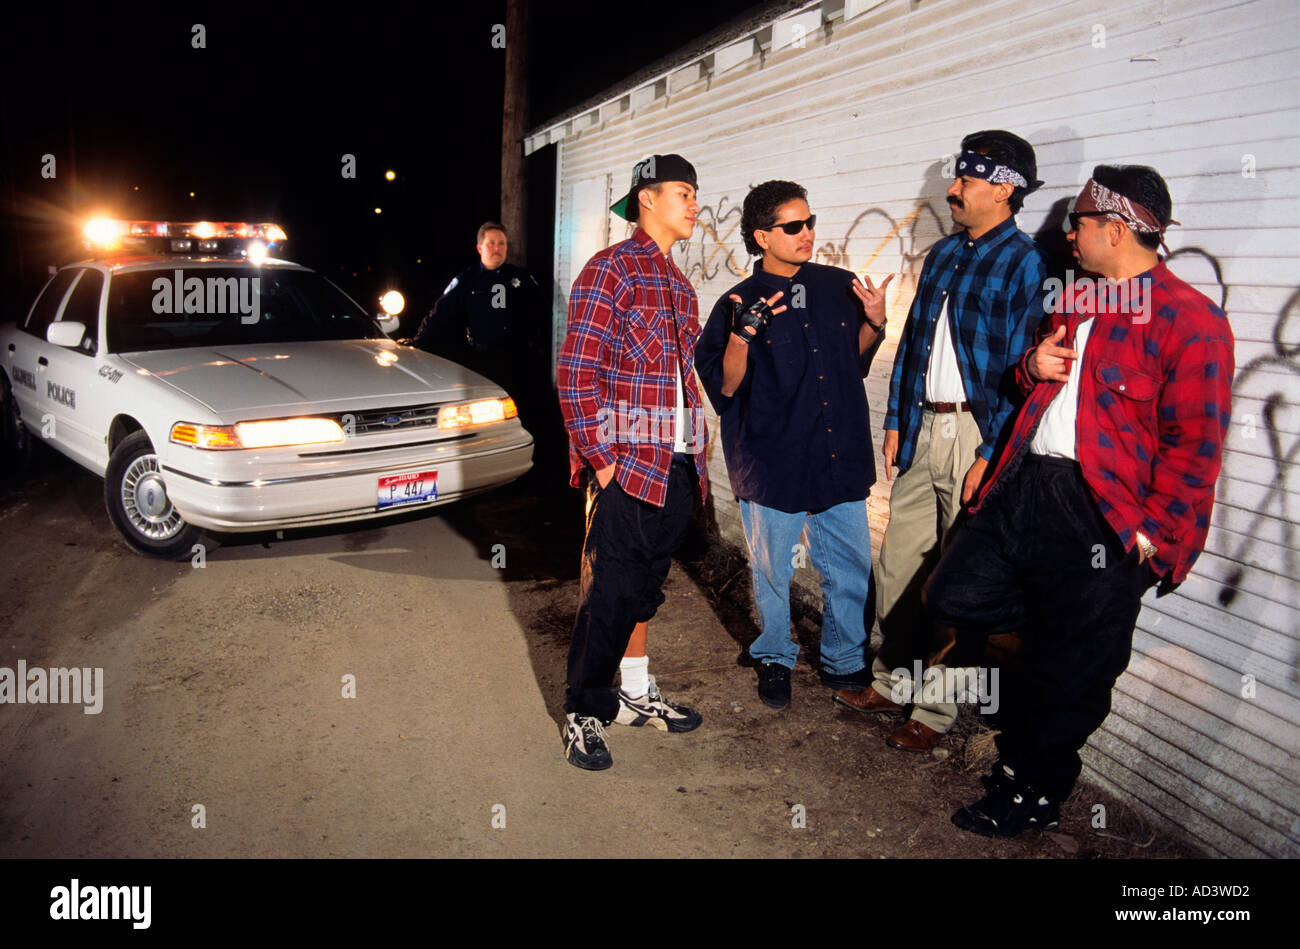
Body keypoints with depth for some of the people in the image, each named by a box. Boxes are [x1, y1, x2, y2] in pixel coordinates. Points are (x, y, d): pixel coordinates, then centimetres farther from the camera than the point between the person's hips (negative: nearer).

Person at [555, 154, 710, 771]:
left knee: (646, 585, 16)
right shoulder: (608, 269, -6)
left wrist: (694, 454, 13)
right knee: (609, 591, -3)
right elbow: (576, 375, -12)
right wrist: (599, 460, -16)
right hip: (625, 465, -7)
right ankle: (583, 715, 11)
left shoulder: (680, 286, 18)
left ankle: (635, 695, 29)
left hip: (676, 467, 7)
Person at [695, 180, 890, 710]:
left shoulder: (839, 287, 6)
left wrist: (874, 323, 0)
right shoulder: (740, 304, -4)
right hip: (772, 462, -3)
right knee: (772, 572, 11)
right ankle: (774, 660, 33)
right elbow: (723, 386, -7)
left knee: (851, 570, 10)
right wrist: (742, 336, -21)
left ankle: (844, 662, 31)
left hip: (839, 459, 3)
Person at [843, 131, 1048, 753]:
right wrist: (895, 421, 12)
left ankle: (937, 705, 15)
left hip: (974, 432, -7)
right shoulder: (942, 254, 14)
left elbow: (1019, 369, -13)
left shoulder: (1024, 263, -8)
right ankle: (895, 681, 28)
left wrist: (990, 456, -17)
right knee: (897, 564, 12)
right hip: (921, 427, 7)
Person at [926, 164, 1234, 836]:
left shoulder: (1191, 319, -10)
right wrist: (1034, 366, 5)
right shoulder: (1075, 301, 16)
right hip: (1022, 488, 8)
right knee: (952, 599, 6)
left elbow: (1194, 445, -13)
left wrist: (1151, 530, -15)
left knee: (1066, 677, 4)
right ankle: (1072, 627, 28)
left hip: (1101, 515, -7)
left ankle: (1029, 796, 25)